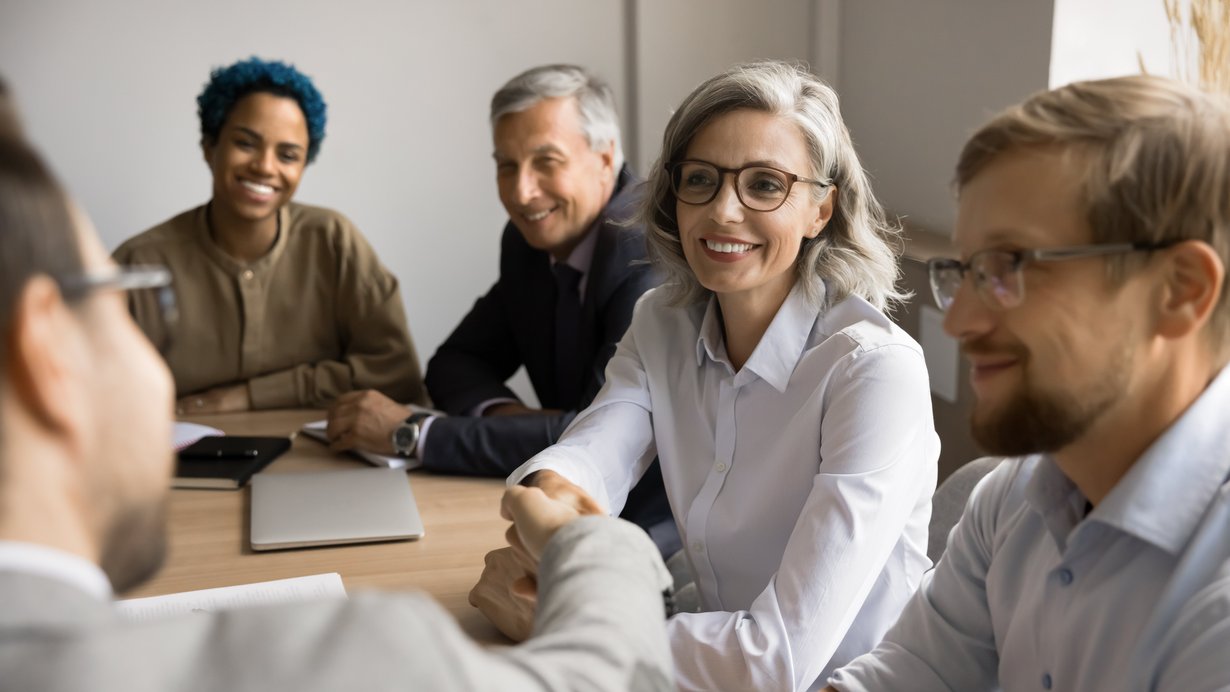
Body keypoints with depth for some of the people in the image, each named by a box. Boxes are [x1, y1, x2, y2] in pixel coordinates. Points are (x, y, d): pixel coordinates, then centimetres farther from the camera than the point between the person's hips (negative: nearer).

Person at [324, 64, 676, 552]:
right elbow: (457, 363, 11)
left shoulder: (653, 253, -21)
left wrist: (413, 431, -24)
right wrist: (504, 414, -13)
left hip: (667, 530, -6)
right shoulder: (531, 239, 3)